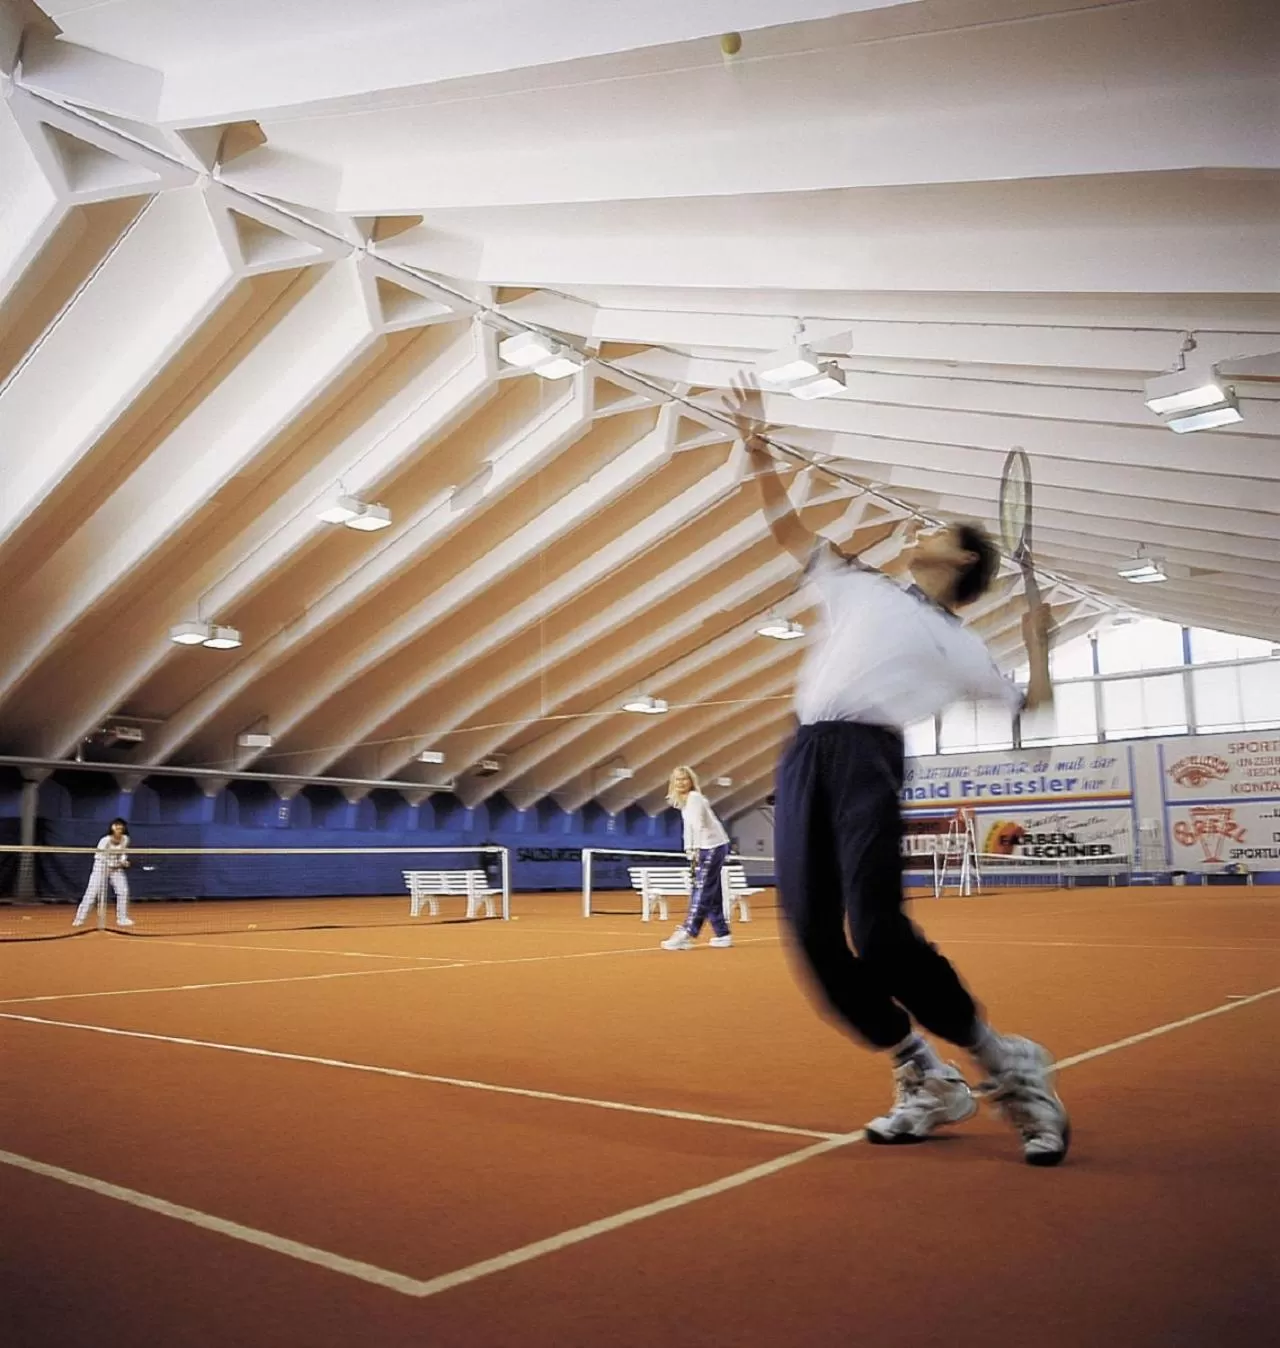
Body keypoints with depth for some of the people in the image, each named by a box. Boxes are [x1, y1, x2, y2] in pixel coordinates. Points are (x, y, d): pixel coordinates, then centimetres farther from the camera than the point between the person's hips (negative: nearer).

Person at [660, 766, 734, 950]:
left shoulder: (694, 798, -12)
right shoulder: (683, 802, 17)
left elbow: (698, 826, -21)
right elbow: (689, 828, 15)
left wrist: (696, 849, -27)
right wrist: (689, 850, 5)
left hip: (713, 846, -9)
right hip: (707, 848, 9)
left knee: (701, 892, -11)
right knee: (712, 893, 10)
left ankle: (687, 934, -15)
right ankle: (722, 934, 15)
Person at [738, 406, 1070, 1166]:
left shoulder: (960, 645, 16)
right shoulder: (859, 588, 25)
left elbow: (1033, 717, 19)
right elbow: (790, 529, 31)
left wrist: (1038, 643, 11)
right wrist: (762, 459, 24)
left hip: (869, 760, -4)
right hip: (805, 758, 4)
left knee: (879, 932, -20)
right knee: (815, 937, -4)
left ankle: (1008, 1067, -1)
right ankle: (927, 1082, 10)